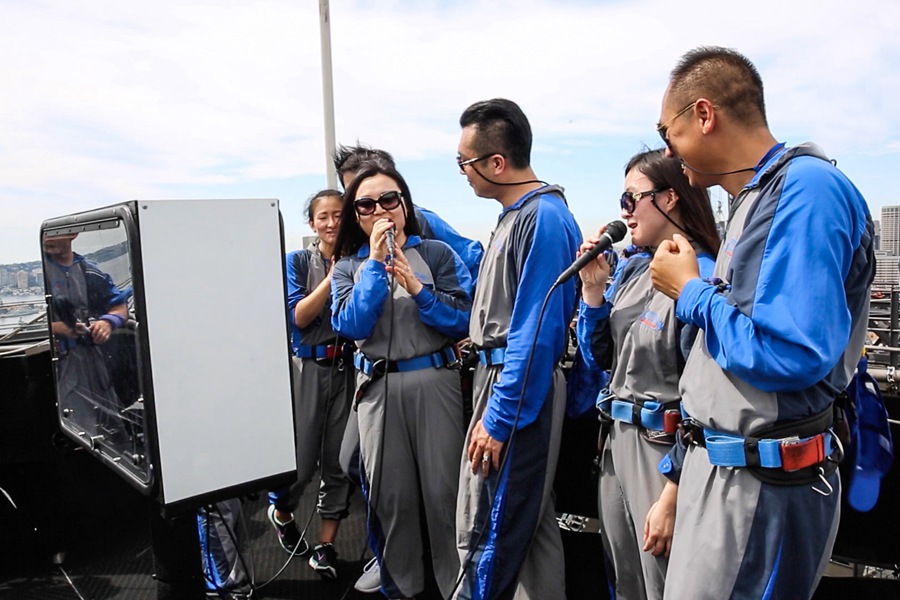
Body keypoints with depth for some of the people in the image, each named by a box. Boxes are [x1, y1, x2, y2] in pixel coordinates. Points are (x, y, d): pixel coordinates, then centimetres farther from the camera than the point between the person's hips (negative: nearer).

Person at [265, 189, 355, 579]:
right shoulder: (298, 261, 3)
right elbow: (298, 316, -9)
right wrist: (332, 276, -15)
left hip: (349, 368, 2)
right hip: (309, 368, -1)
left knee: (339, 460, 5)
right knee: (302, 458, 3)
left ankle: (326, 545, 20)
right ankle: (280, 512, 36)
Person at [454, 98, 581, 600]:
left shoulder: (543, 218, -17)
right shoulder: (519, 213, 12)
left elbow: (537, 332, -21)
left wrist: (500, 418, -19)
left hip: (518, 392, -10)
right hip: (505, 381, 10)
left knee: (490, 537, 2)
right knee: (531, 524, 20)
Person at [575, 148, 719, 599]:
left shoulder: (701, 277, -18)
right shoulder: (631, 266, 6)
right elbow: (599, 359, 11)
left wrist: (672, 499, -18)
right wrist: (592, 287, -3)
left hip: (666, 446, -8)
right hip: (617, 440, 8)